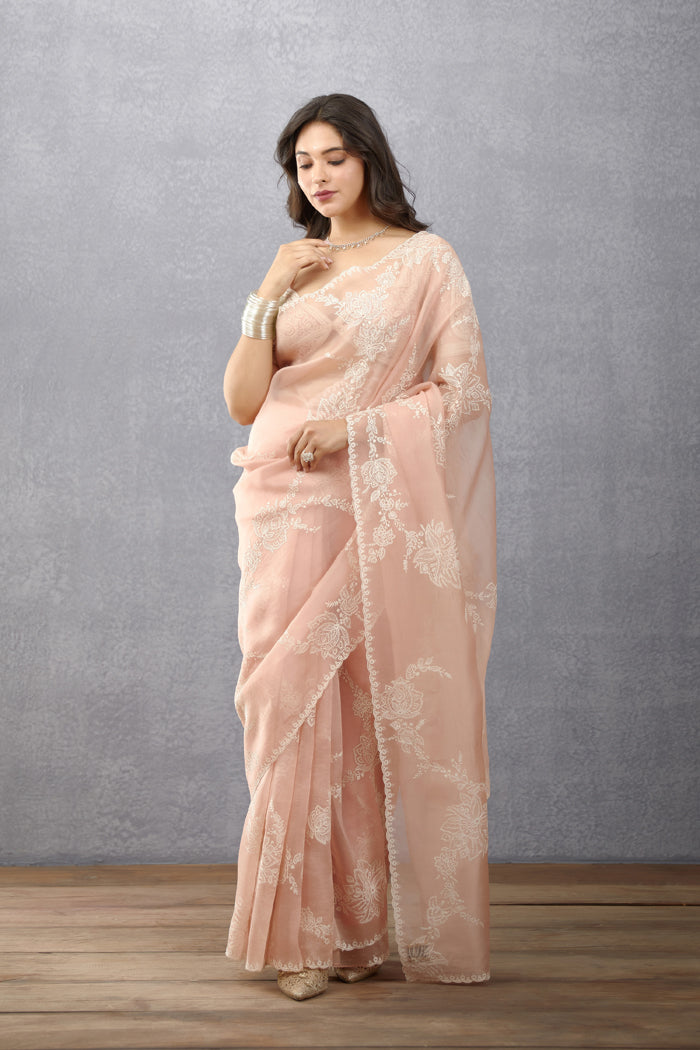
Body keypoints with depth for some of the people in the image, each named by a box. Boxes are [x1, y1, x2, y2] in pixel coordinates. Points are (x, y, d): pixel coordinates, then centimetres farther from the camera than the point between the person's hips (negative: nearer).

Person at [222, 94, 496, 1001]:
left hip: (382, 512, -3)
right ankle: (306, 930, 4)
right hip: (288, 509, 3)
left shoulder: (424, 261, 4)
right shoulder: (290, 270, 17)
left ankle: (363, 921, 9)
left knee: (377, 711, -2)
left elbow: (465, 390, -5)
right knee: (294, 701, -2)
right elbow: (243, 401, 10)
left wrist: (355, 425, -13)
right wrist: (270, 298, -1)